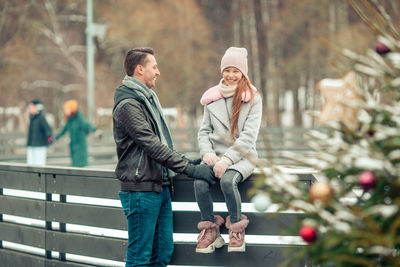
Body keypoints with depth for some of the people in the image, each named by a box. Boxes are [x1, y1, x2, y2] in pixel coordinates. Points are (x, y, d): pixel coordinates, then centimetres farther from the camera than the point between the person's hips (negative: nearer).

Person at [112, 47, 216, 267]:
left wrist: (184, 160, 11)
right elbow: (152, 146, -20)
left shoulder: (148, 98, 18)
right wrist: (189, 168, -19)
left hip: (160, 187, 10)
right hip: (141, 189, -10)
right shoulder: (128, 105, -14)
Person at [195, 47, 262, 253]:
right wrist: (207, 152, -7)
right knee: (199, 182, -29)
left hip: (242, 156, -3)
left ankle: (237, 228, -11)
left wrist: (227, 159, -19)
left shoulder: (253, 98, 1)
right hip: (215, 156, 3)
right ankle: (210, 230, -9)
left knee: (227, 180, -35)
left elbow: (249, 135, -8)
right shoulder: (212, 97, 13)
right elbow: (204, 131, 14)